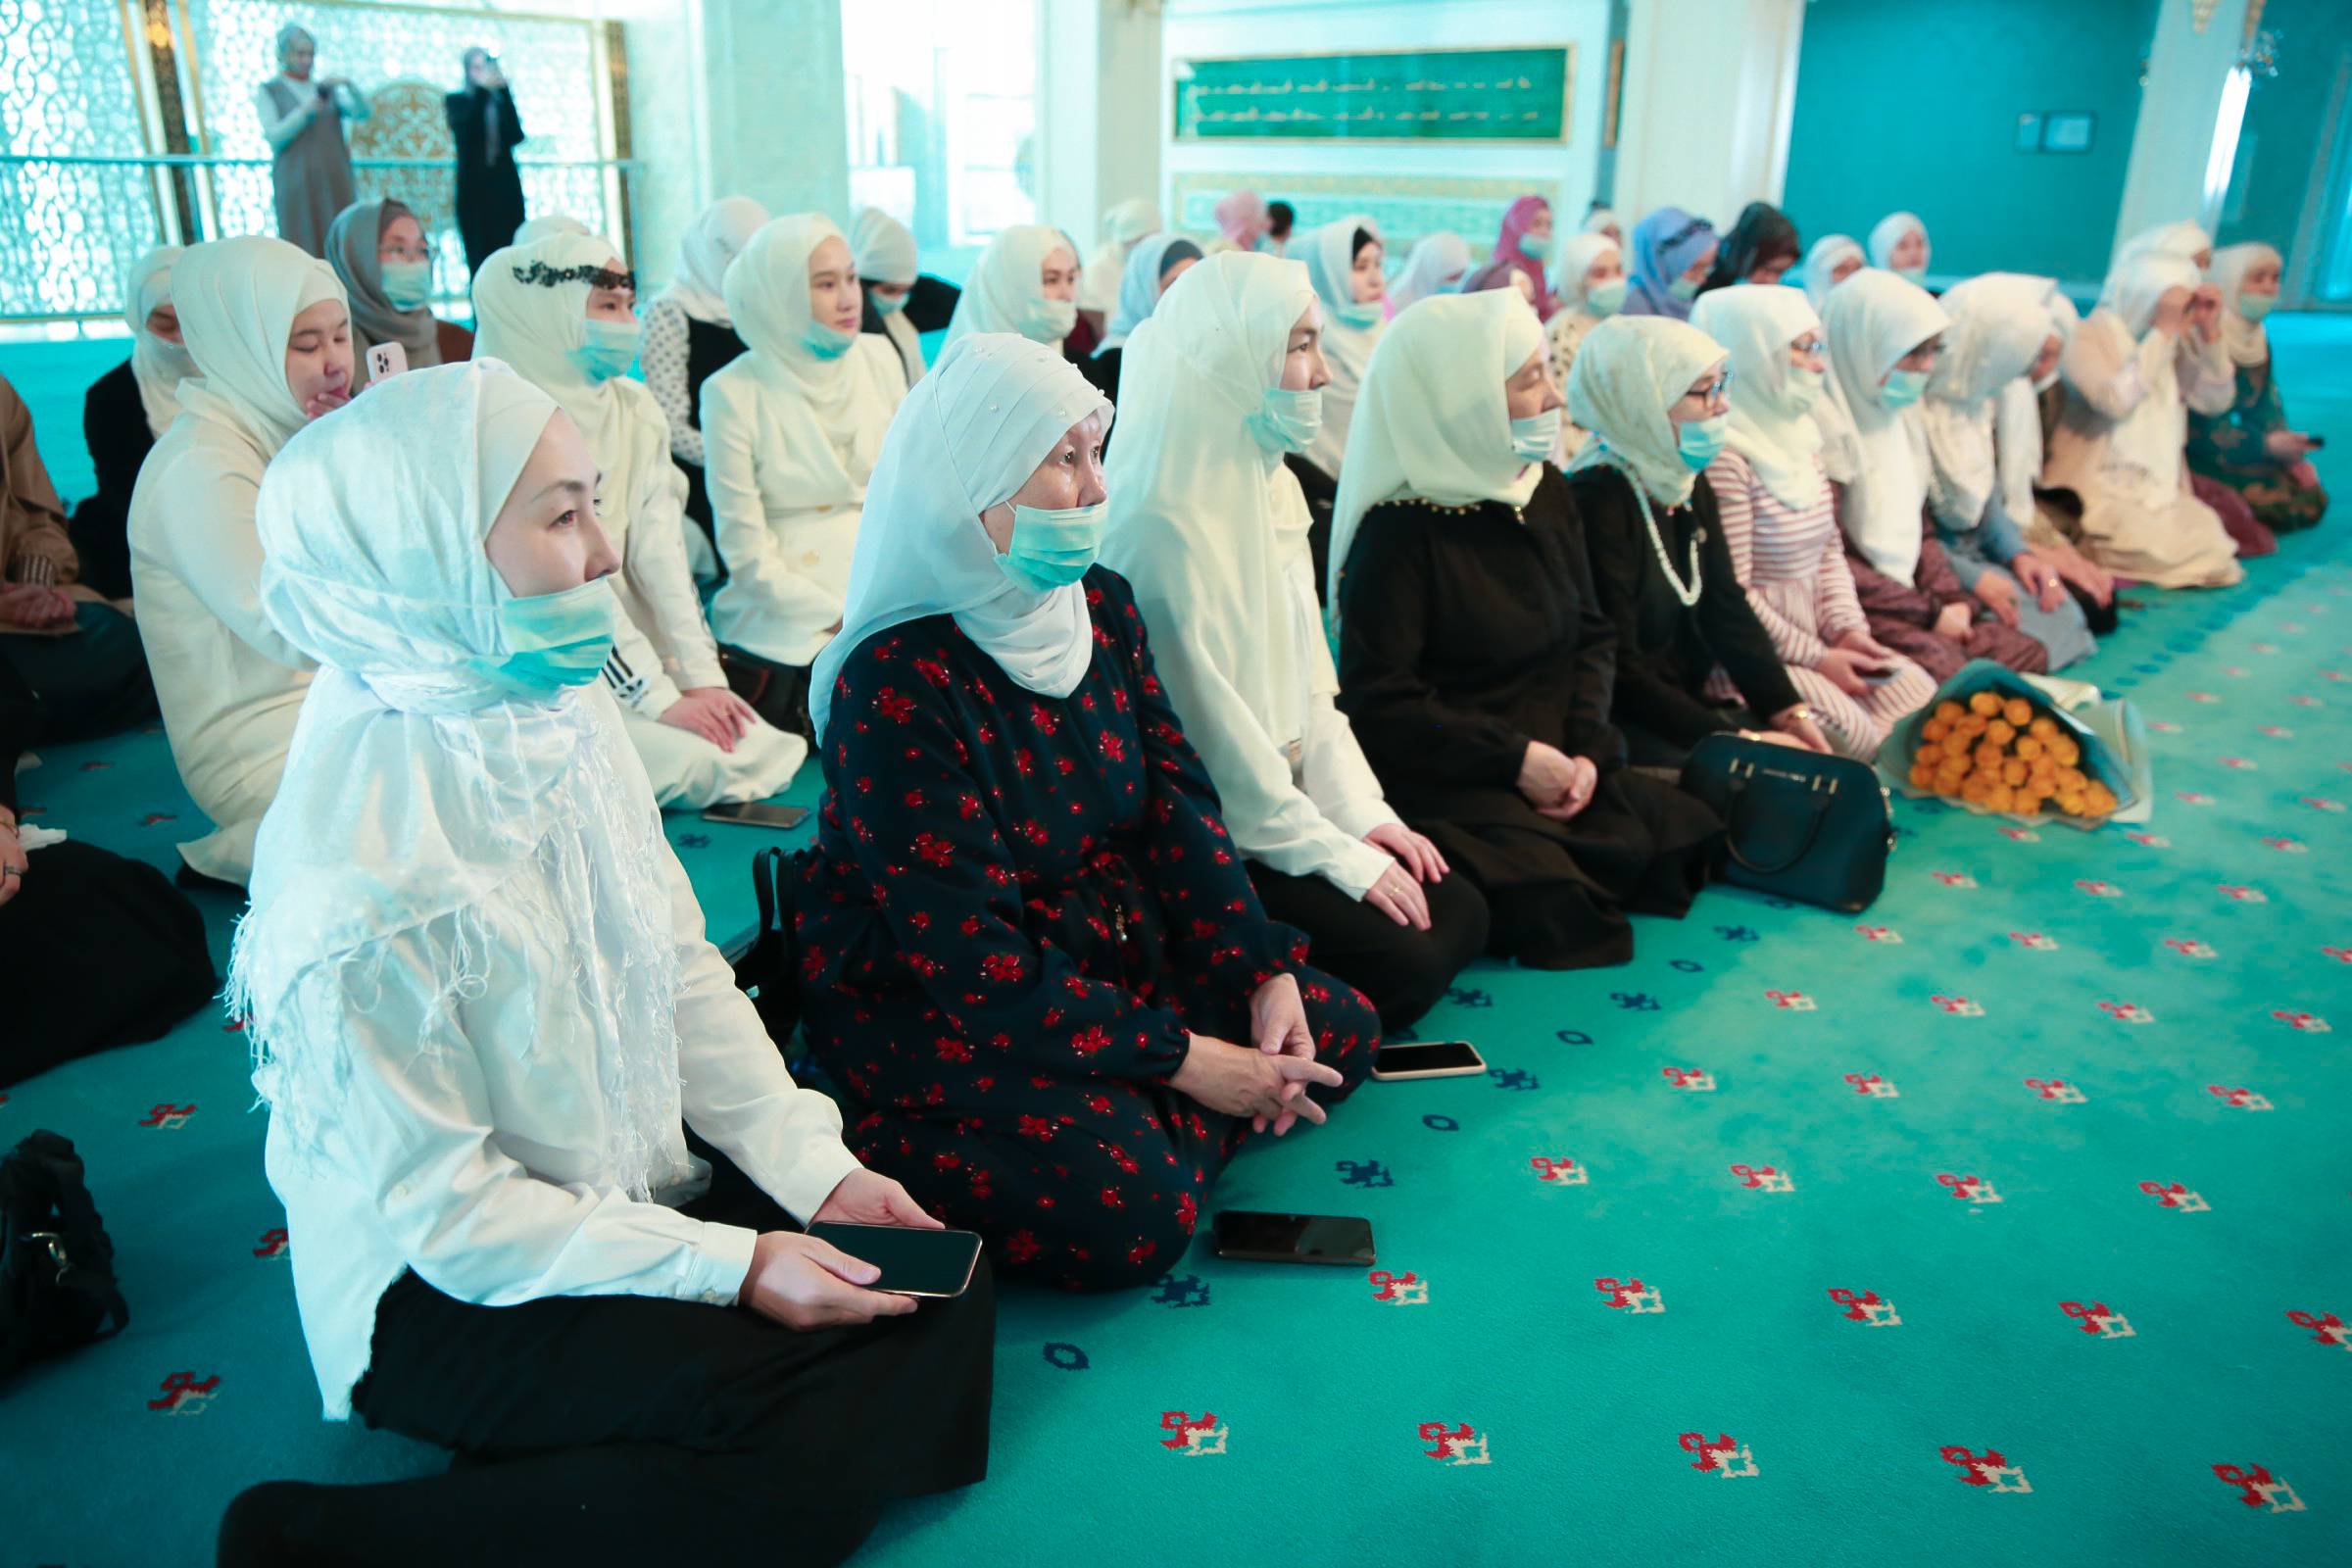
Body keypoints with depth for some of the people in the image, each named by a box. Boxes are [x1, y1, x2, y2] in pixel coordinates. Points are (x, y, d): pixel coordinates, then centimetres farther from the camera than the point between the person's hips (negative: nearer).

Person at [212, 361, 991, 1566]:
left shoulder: (559, 707, -7)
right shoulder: (359, 877, -28)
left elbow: (683, 970, 0)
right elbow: (439, 1207, -21)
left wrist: (819, 1171, -7)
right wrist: (730, 1265, -21)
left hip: (641, 1186, 7)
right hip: (446, 1289, -7)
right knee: (810, 1445, -20)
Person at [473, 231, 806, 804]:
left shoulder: (635, 409, 7)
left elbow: (660, 552, 1)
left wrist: (703, 677, -9)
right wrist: (661, 699, -20)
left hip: (633, 651, 7)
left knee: (772, 754, -9)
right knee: (695, 766, -23)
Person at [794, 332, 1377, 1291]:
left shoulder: (1101, 604, -1)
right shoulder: (896, 681, -24)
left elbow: (1177, 798, 1)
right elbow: (966, 953, -25)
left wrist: (1265, 972, -11)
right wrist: (1176, 1058, -22)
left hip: (1108, 942, 8)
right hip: (928, 1001, -8)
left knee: (1336, 1031, 3)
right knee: (1126, 1212, -25)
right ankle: (891, 1152, -4)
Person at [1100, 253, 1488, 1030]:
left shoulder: (1273, 485, 7)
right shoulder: (1162, 523, -22)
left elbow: (1308, 677, 10)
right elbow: (1210, 720, -21)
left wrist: (1361, 811, 1)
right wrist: (1338, 855, -16)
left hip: (1285, 802, 9)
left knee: (1459, 913, 3)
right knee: (1403, 964, -14)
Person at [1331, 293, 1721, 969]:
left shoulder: (1547, 493, 9)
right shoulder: (1399, 531, -15)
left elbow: (1593, 633, 12)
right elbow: (1377, 703, -18)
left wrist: (1584, 746, -5)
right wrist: (1516, 758, -17)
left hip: (1554, 766, 8)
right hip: (1446, 785, -7)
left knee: (1684, 838, -6)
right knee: (1549, 902, -27)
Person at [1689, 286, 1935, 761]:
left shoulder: (1800, 434, 10)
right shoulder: (1724, 455, -19)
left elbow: (1830, 549, 15)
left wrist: (1847, 629, 0)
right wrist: (1814, 658, -14)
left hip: (1813, 634, 9)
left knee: (1919, 696, -2)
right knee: (1850, 732, -21)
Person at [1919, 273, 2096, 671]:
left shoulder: (1976, 396, 3)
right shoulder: (1914, 407, -24)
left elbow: (1988, 492, 13)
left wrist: (2018, 552, -3)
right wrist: (1972, 578, -21)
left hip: (1972, 554, 9)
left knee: (2058, 605, -2)